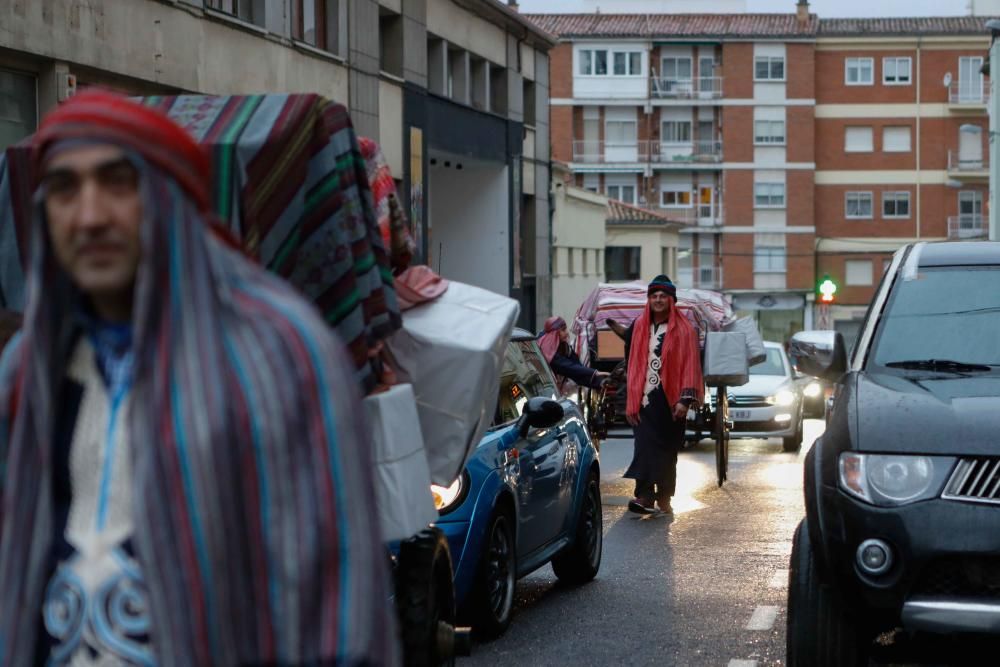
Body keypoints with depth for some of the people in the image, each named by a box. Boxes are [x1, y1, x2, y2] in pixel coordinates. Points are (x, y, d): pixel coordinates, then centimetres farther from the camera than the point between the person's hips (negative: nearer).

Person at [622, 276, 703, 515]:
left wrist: (685, 399, -14)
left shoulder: (683, 330, 1)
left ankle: (664, 497, 10)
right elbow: (632, 363, 13)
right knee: (645, 446, -9)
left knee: (667, 449, 3)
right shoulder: (638, 327, 10)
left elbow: (690, 365, -4)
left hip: (670, 400, -2)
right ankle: (644, 496, -14)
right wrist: (631, 401, 7)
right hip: (644, 397, 2)